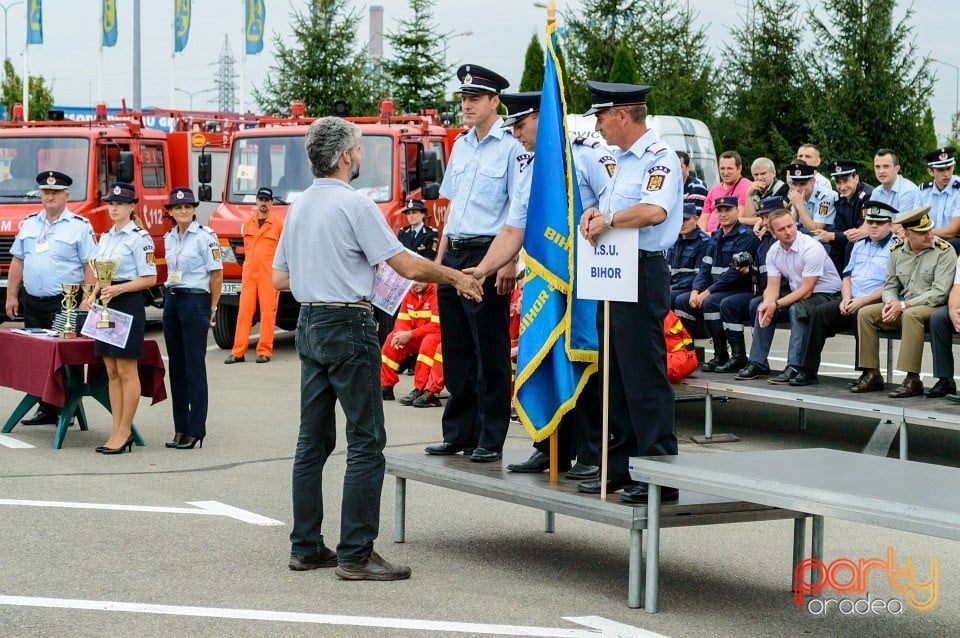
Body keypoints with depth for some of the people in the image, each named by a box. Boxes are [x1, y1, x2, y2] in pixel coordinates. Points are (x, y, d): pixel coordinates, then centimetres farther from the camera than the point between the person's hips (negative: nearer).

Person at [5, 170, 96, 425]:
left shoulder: (80, 226, -2)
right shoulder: (29, 224, 14)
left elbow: (90, 266, -7)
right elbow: (17, 261, 16)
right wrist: (12, 295, 10)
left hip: (64, 303, -6)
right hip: (32, 302, 6)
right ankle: (45, 409, 14)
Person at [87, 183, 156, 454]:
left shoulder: (139, 238, -8)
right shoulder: (106, 237, 15)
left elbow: (149, 278, -11)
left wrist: (119, 289, -21)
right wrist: (95, 293, 3)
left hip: (128, 303, -8)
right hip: (107, 304, 8)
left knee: (127, 371, -3)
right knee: (112, 372, 8)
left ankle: (124, 432, 1)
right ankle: (117, 430, 12)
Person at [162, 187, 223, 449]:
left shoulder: (205, 236, -8)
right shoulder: (169, 238, 12)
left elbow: (216, 275, -7)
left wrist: (212, 310, -5)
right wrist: (172, 293, 14)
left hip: (195, 302, -7)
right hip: (171, 300, 7)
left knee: (194, 366, -5)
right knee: (176, 366, 8)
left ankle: (195, 430, -1)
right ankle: (180, 428, 13)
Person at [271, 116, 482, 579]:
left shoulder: (299, 206, 11)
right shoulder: (355, 205, -13)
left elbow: (280, 278, 17)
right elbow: (408, 267, -14)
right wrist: (455, 278, 0)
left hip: (309, 325, 9)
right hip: (348, 326, -8)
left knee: (313, 440, 11)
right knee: (365, 441, -5)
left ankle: (305, 546, 14)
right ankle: (356, 554, -7)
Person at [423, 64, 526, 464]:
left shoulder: (512, 148, -8)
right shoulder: (460, 146, 15)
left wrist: (510, 263, -20)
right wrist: (440, 256, 16)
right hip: (454, 257, 8)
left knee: (490, 354, -2)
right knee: (456, 352, 11)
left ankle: (491, 440, 4)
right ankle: (458, 434, 19)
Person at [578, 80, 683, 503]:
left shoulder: (660, 159, -12)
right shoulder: (622, 161, 19)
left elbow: (654, 211, -29)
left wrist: (608, 221, -19)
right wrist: (595, 214, 3)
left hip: (642, 276, -10)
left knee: (644, 377, -8)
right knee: (615, 377, 13)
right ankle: (622, 467, 21)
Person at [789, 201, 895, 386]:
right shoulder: (859, 246, 23)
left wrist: (862, 301, -17)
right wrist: (846, 299, 1)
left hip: (876, 303, -7)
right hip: (850, 302, 7)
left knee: (861, 314, -37)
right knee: (818, 312, -12)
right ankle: (808, 371, -12)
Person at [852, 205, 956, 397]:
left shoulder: (944, 251, -11)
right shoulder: (897, 251, 7)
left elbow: (939, 292, -17)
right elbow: (890, 285, 13)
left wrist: (904, 305, -20)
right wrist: (890, 302, -12)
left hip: (932, 307, -6)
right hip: (902, 308, 6)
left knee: (911, 315, -36)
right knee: (866, 313, -9)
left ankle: (912, 379, -35)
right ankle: (872, 374, -7)